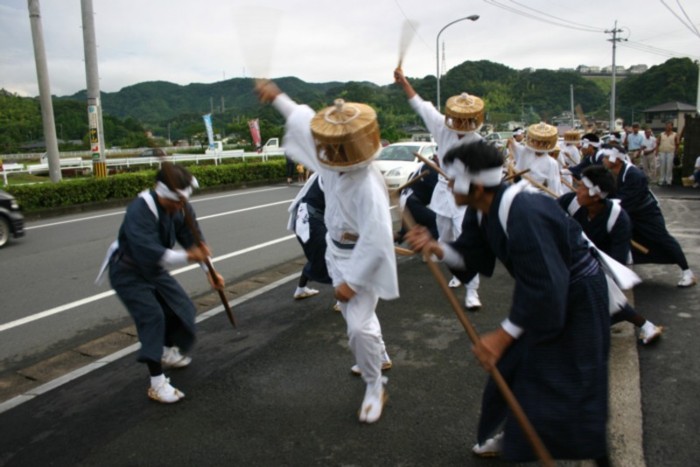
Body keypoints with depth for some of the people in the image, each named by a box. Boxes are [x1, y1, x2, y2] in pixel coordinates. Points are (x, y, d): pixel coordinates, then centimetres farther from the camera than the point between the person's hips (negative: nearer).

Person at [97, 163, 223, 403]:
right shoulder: (139, 211, -35)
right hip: (128, 273, -7)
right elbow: (149, 253, -45)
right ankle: (157, 384, -12)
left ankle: (168, 352, 39)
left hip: (154, 270, 7)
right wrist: (188, 257, -49)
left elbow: (195, 240, -9)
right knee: (152, 317, -19)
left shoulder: (182, 208, -13)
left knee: (182, 307, 10)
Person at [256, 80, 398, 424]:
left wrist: (352, 281, -26)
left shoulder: (369, 186, -34)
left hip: (364, 259, -8)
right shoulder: (335, 163, -12)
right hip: (338, 251, 8)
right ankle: (377, 356, 51)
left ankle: (375, 386, 14)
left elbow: (376, 241, -32)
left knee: (358, 325, -11)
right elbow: (304, 120, 5)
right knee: (355, 314, 24)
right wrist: (277, 97, 9)